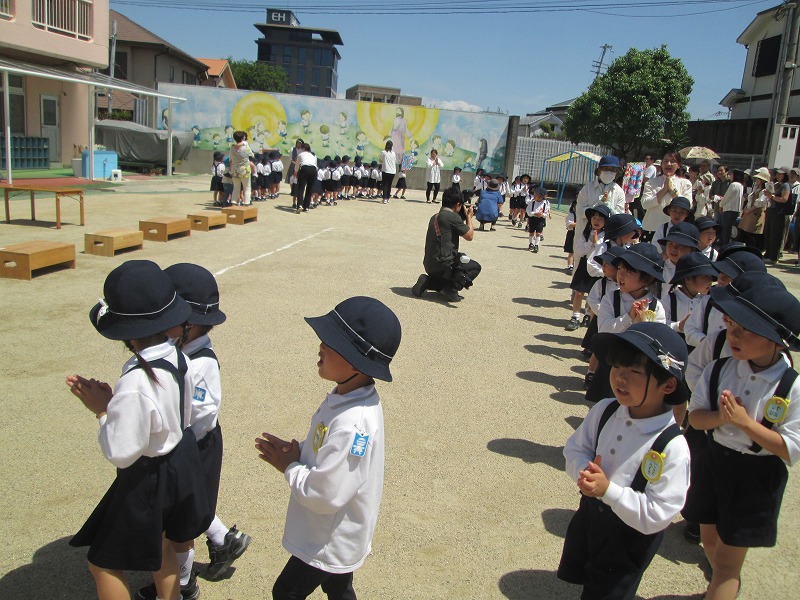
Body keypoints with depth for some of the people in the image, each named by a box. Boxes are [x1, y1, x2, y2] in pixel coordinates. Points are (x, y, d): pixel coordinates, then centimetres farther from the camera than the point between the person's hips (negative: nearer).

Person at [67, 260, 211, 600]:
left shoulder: (135, 384, -34)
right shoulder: (176, 357, -10)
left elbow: (120, 453, -26)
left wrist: (102, 411, -13)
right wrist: (110, 401, -4)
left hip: (147, 479, -8)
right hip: (181, 461, 8)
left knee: (103, 563, 16)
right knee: (157, 543, 32)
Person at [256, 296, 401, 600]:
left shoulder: (351, 424, -37)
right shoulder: (347, 397, -8)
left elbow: (324, 494, -33)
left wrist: (289, 466, -17)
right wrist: (296, 451, -9)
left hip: (330, 542, -8)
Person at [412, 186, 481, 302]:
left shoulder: (434, 217, 13)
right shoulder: (453, 217, -13)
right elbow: (469, 236, -3)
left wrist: (464, 218, 23)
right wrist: (469, 217, 9)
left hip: (429, 266, 8)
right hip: (444, 265, -8)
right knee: (475, 267, 14)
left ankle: (427, 281, 8)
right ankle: (452, 289, -5)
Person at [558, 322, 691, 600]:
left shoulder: (672, 448, -30)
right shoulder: (603, 411, -15)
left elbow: (657, 514, -27)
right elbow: (575, 447, -1)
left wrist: (608, 489, -34)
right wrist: (585, 470, -22)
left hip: (628, 540, -5)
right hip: (589, 514, 5)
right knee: (579, 578, 30)